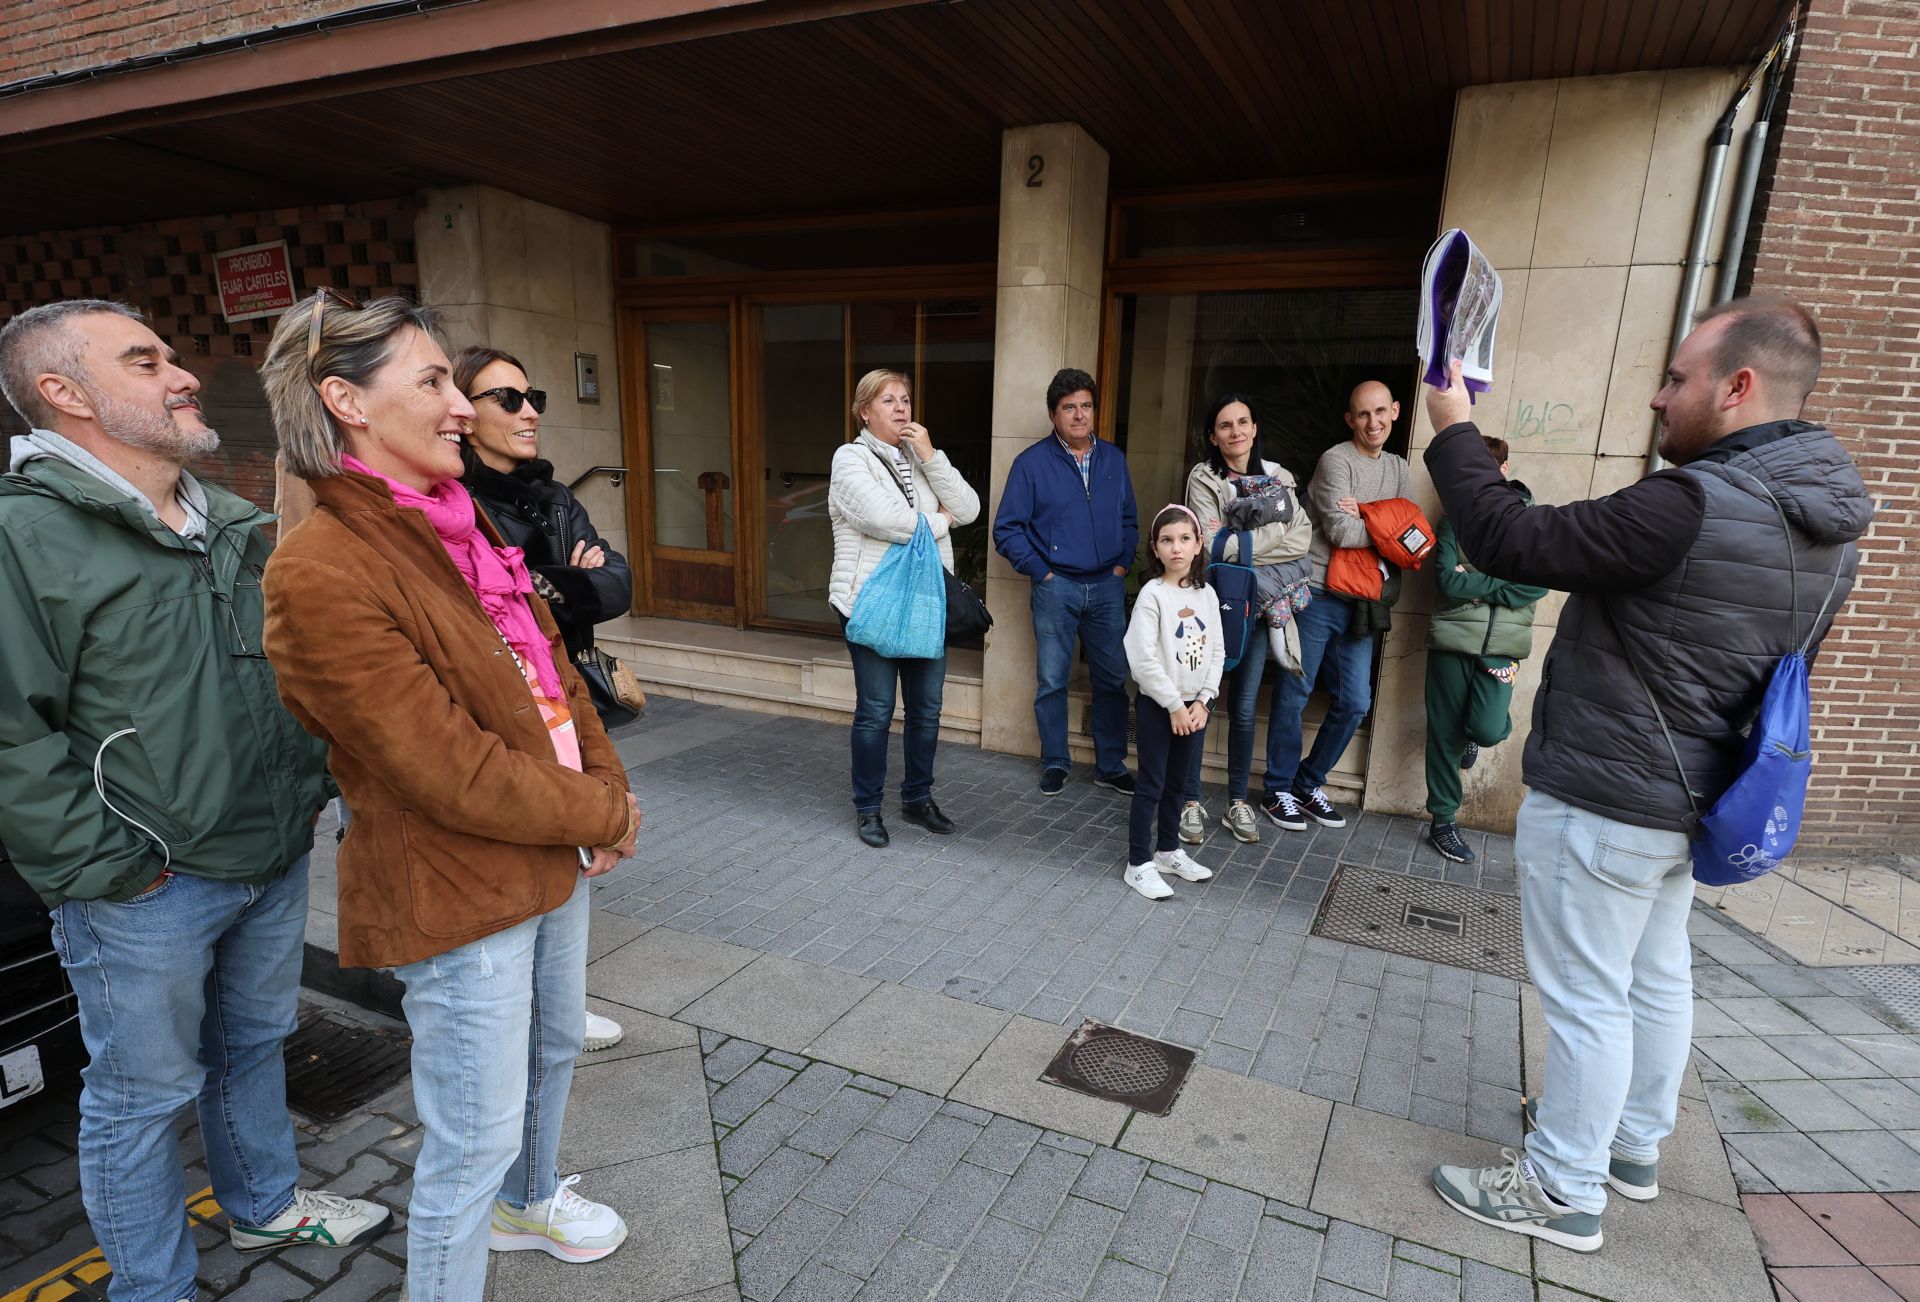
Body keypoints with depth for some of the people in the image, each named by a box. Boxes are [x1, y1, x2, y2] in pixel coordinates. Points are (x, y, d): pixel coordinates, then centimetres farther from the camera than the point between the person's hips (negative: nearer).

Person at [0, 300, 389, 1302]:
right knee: (143, 1097, 12)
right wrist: (106, 868, -16)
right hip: (148, 892, -7)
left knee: (254, 1046, 24)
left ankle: (265, 1206, 46)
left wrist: (312, 787, 10)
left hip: (275, 861, 7)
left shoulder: (234, 523, 9)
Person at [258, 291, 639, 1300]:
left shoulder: (460, 525, 5)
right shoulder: (320, 574, -23)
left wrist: (607, 790, -3)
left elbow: (553, 667, 9)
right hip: (459, 894, -9)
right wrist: (604, 815, -13)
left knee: (553, 1046, 28)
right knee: (476, 1134, 8)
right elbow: (453, 773, -24)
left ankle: (528, 1200, 55)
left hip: (557, 852, 9)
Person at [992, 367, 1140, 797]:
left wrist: (1123, 564, 5)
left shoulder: (1113, 459, 9)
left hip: (1108, 586, 3)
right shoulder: (1032, 463, -3)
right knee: (1052, 681, 4)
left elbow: (1129, 519, 17)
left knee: (1112, 679, 7)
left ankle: (1111, 766, 20)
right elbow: (1007, 529, -2)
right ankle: (1055, 763, 20)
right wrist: (1041, 571, -6)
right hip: (1056, 588, -3)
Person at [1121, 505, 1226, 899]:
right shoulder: (1152, 593, -13)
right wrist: (1174, 705, -16)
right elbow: (1142, 659, -19)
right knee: (1151, 784, 1)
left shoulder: (1206, 594, 3)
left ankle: (1168, 851, 32)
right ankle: (1139, 864, 11)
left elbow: (1217, 652, 6)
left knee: (1175, 782, 17)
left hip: (1193, 705, 5)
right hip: (1157, 704, -5)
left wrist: (1202, 701, -5)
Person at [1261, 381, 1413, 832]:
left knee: (1354, 702, 8)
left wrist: (1364, 518, -9)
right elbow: (1342, 533, -16)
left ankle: (1309, 783, 23)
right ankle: (1279, 790, 13)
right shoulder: (1336, 460, -7)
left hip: (1358, 602, 7)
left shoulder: (1398, 469, 15)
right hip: (1316, 595, -7)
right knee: (1294, 694, 0)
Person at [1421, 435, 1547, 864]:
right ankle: (1443, 821, 20)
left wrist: (1474, 584, -11)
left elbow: (1538, 583, -7)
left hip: (1502, 645, 0)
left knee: (1487, 729, -15)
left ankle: (1472, 732, 25)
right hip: (1451, 639, 0)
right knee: (1445, 734, 5)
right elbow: (1448, 580, -8)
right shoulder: (1454, 521, 4)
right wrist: (1499, 583, -8)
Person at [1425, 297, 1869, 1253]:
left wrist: (1453, 431, -13)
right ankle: (1634, 1146, 42)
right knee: (1655, 978, 22)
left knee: (1587, 998, 4)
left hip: (1602, 802, -9)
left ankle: (1563, 1192, 21)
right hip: (1687, 794, 10)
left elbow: (1508, 543, -25)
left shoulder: (1690, 507, -27)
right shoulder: (1823, 522, 4)